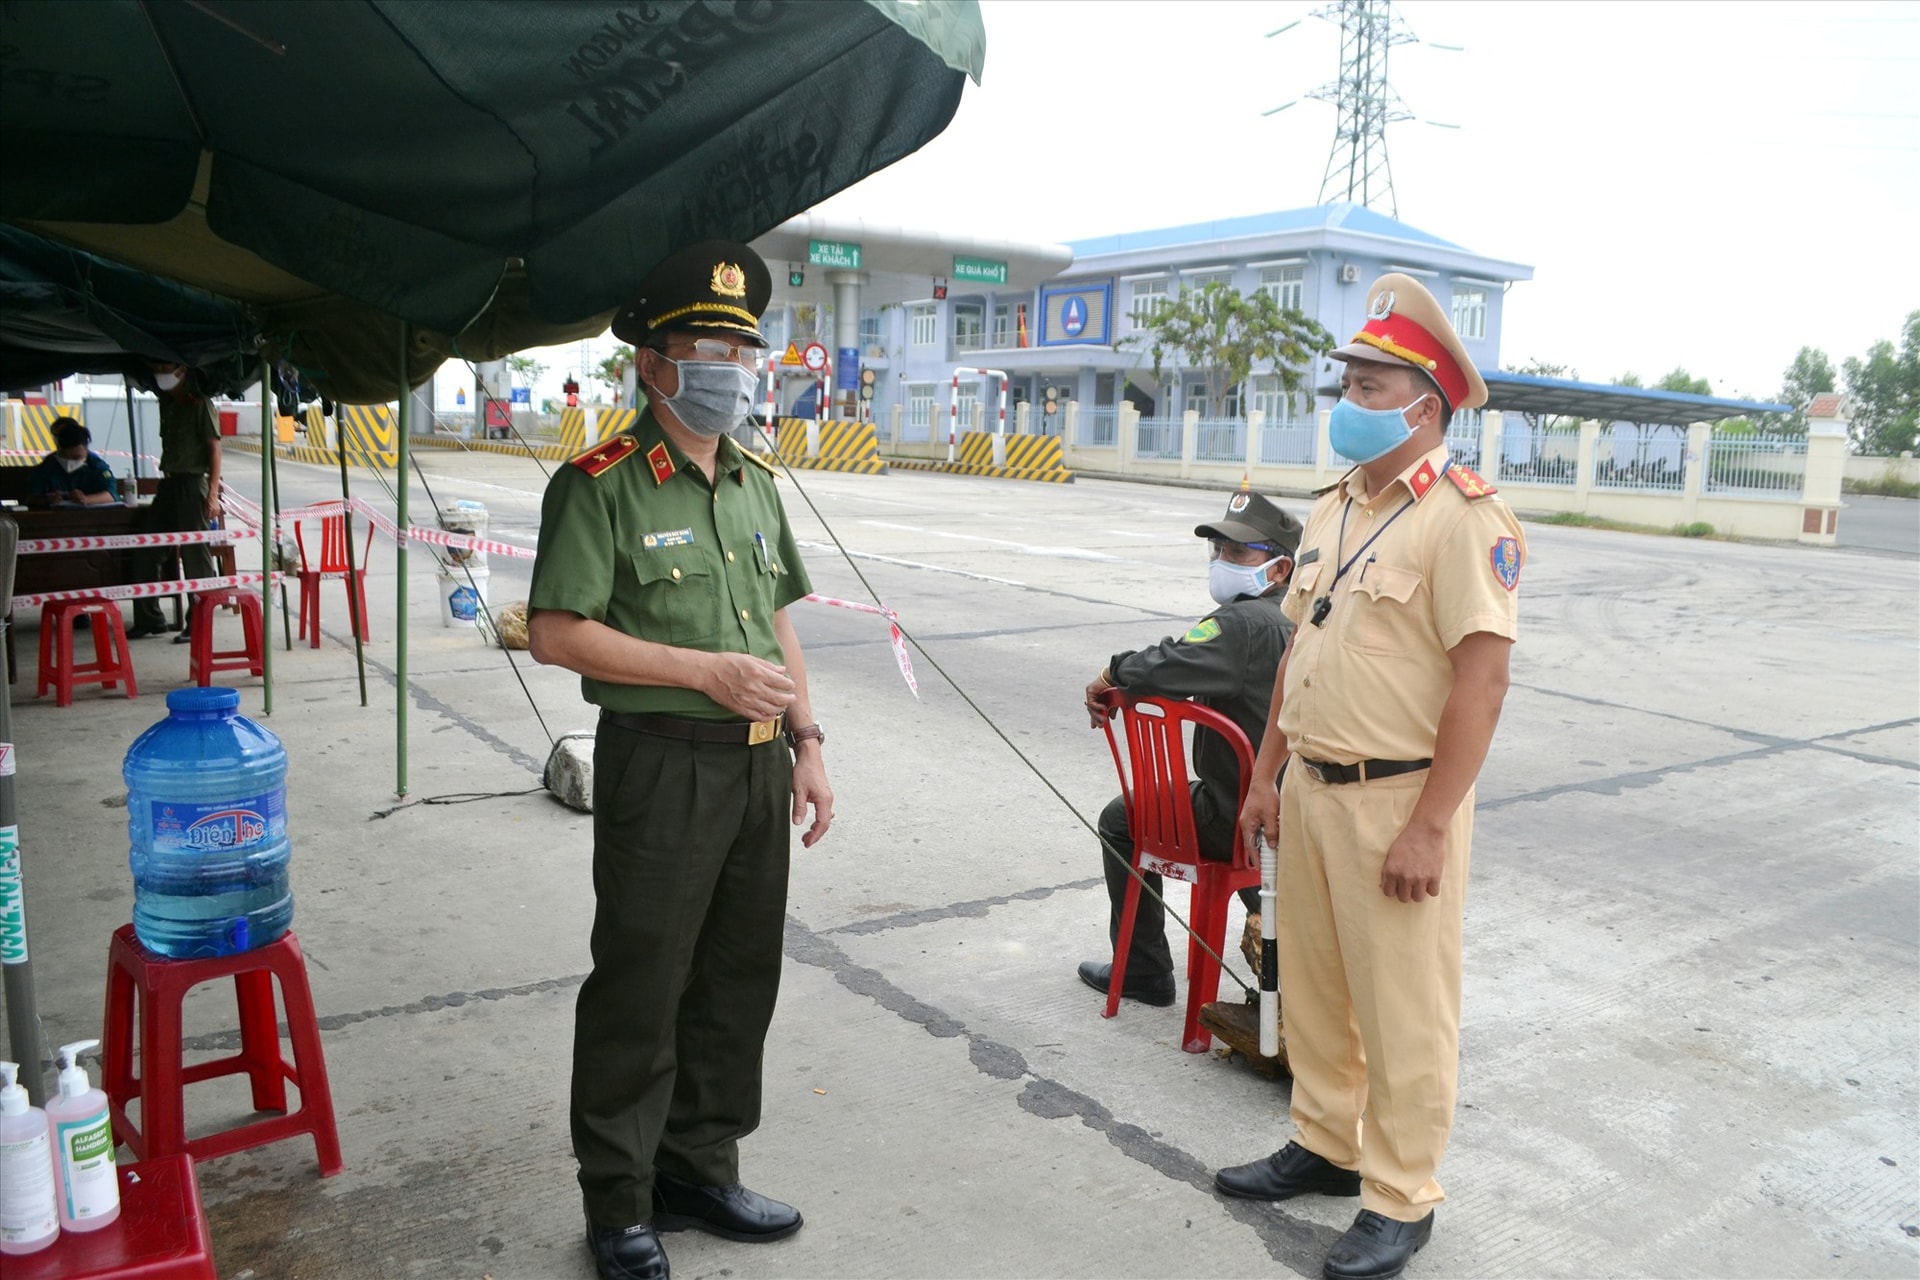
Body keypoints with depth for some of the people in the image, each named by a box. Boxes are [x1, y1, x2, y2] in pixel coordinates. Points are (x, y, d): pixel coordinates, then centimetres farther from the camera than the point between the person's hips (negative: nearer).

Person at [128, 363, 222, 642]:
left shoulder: (199, 404, -7)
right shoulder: (166, 403, 16)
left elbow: (214, 447, -12)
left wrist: (213, 493, -17)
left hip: (192, 484, -8)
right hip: (168, 483, 8)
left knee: (195, 554, -5)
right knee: (150, 553, 8)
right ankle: (149, 619, 16)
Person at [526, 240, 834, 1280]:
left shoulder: (756, 482, 13)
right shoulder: (602, 485, -10)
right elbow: (554, 630, -16)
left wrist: (806, 743, 10)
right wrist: (708, 670, -18)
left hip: (758, 768, 7)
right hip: (661, 766, -7)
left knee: (739, 980, 16)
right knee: (638, 991, 4)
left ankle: (701, 1169, 34)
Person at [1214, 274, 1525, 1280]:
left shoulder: (1463, 518, -15)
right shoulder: (1333, 510, 11)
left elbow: (1482, 678, -20)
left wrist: (1428, 827, -22)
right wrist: (1267, 773, 14)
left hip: (1398, 800, -8)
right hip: (1312, 789, 8)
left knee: (1403, 1013, 5)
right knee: (1312, 988, 19)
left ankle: (1400, 1200, 22)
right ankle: (1324, 1147, 38)